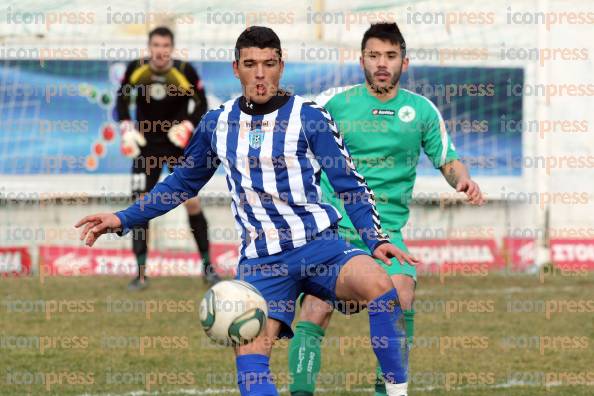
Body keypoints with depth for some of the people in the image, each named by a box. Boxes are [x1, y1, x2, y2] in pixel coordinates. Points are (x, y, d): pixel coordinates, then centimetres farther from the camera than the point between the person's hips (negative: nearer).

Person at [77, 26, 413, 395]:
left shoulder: (309, 117, -1)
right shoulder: (218, 123, 10)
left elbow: (352, 186, 1)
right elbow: (182, 183, 25)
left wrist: (376, 239, -13)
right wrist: (123, 220, 20)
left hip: (319, 244, -3)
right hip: (260, 259, 3)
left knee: (377, 283, -34)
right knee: (250, 358, -18)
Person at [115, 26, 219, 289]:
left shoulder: (185, 72, -17)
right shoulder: (136, 70, -12)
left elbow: (201, 104, -3)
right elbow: (123, 98, 6)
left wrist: (188, 126, -19)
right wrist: (126, 128, -6)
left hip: (178, 142, -1)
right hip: (146, 144, 1)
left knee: (192, 201, -4)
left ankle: (207, 265, 11)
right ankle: (141, 274, 3)